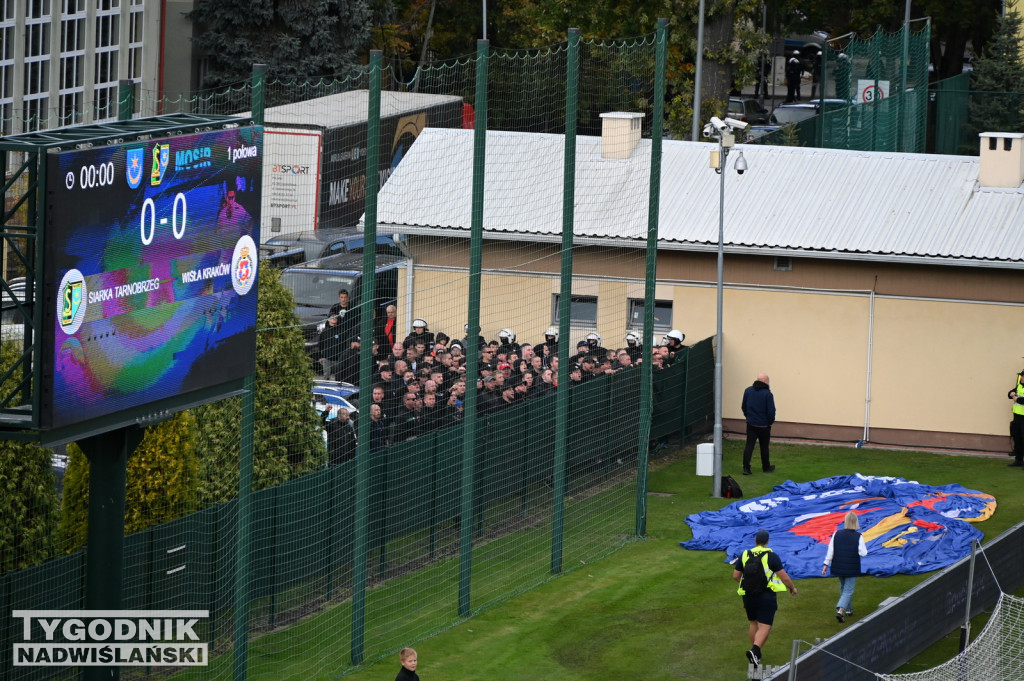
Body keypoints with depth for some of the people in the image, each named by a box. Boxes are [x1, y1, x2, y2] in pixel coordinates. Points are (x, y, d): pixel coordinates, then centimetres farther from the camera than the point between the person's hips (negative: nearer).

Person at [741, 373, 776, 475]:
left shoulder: (748, 391, 1)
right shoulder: (767, 394, -16)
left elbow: (744, 407, 10)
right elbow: (771, 411, -15)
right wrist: (770, 422, 1)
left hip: (751, 424, 3)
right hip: (764, 425, -3)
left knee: (749, 446, 3)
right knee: (764, 447, 11)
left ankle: (746, 468, -7)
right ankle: (766, 467, 24)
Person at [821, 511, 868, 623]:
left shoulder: (837, 534, -6)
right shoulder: (858, 537, -15)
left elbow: (830, 551, -5)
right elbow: (863, 553, -16)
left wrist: (826, 564, 2)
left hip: (839, 567, 4)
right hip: (852, 568, -4)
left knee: (843, 588, 24)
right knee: (848, 591, 1)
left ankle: (848, 609, 36)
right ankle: (840, 610, -18)